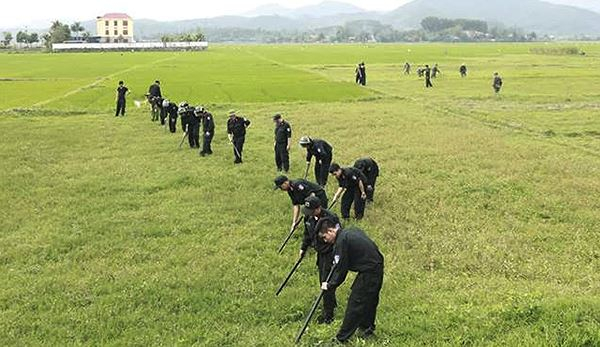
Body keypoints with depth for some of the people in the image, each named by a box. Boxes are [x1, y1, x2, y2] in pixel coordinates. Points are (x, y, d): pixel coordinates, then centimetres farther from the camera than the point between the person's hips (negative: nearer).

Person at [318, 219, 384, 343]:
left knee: (355, 303, -2)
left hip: (369, 273, -9)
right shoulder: (351, 231, 12)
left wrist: (330, 285, -1)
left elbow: (340, 269, -13)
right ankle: (368, 329, 40)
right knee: (370, 300, 24)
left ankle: (341, 338, 5)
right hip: (377, 267, 9)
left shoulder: (341, 242, -16)